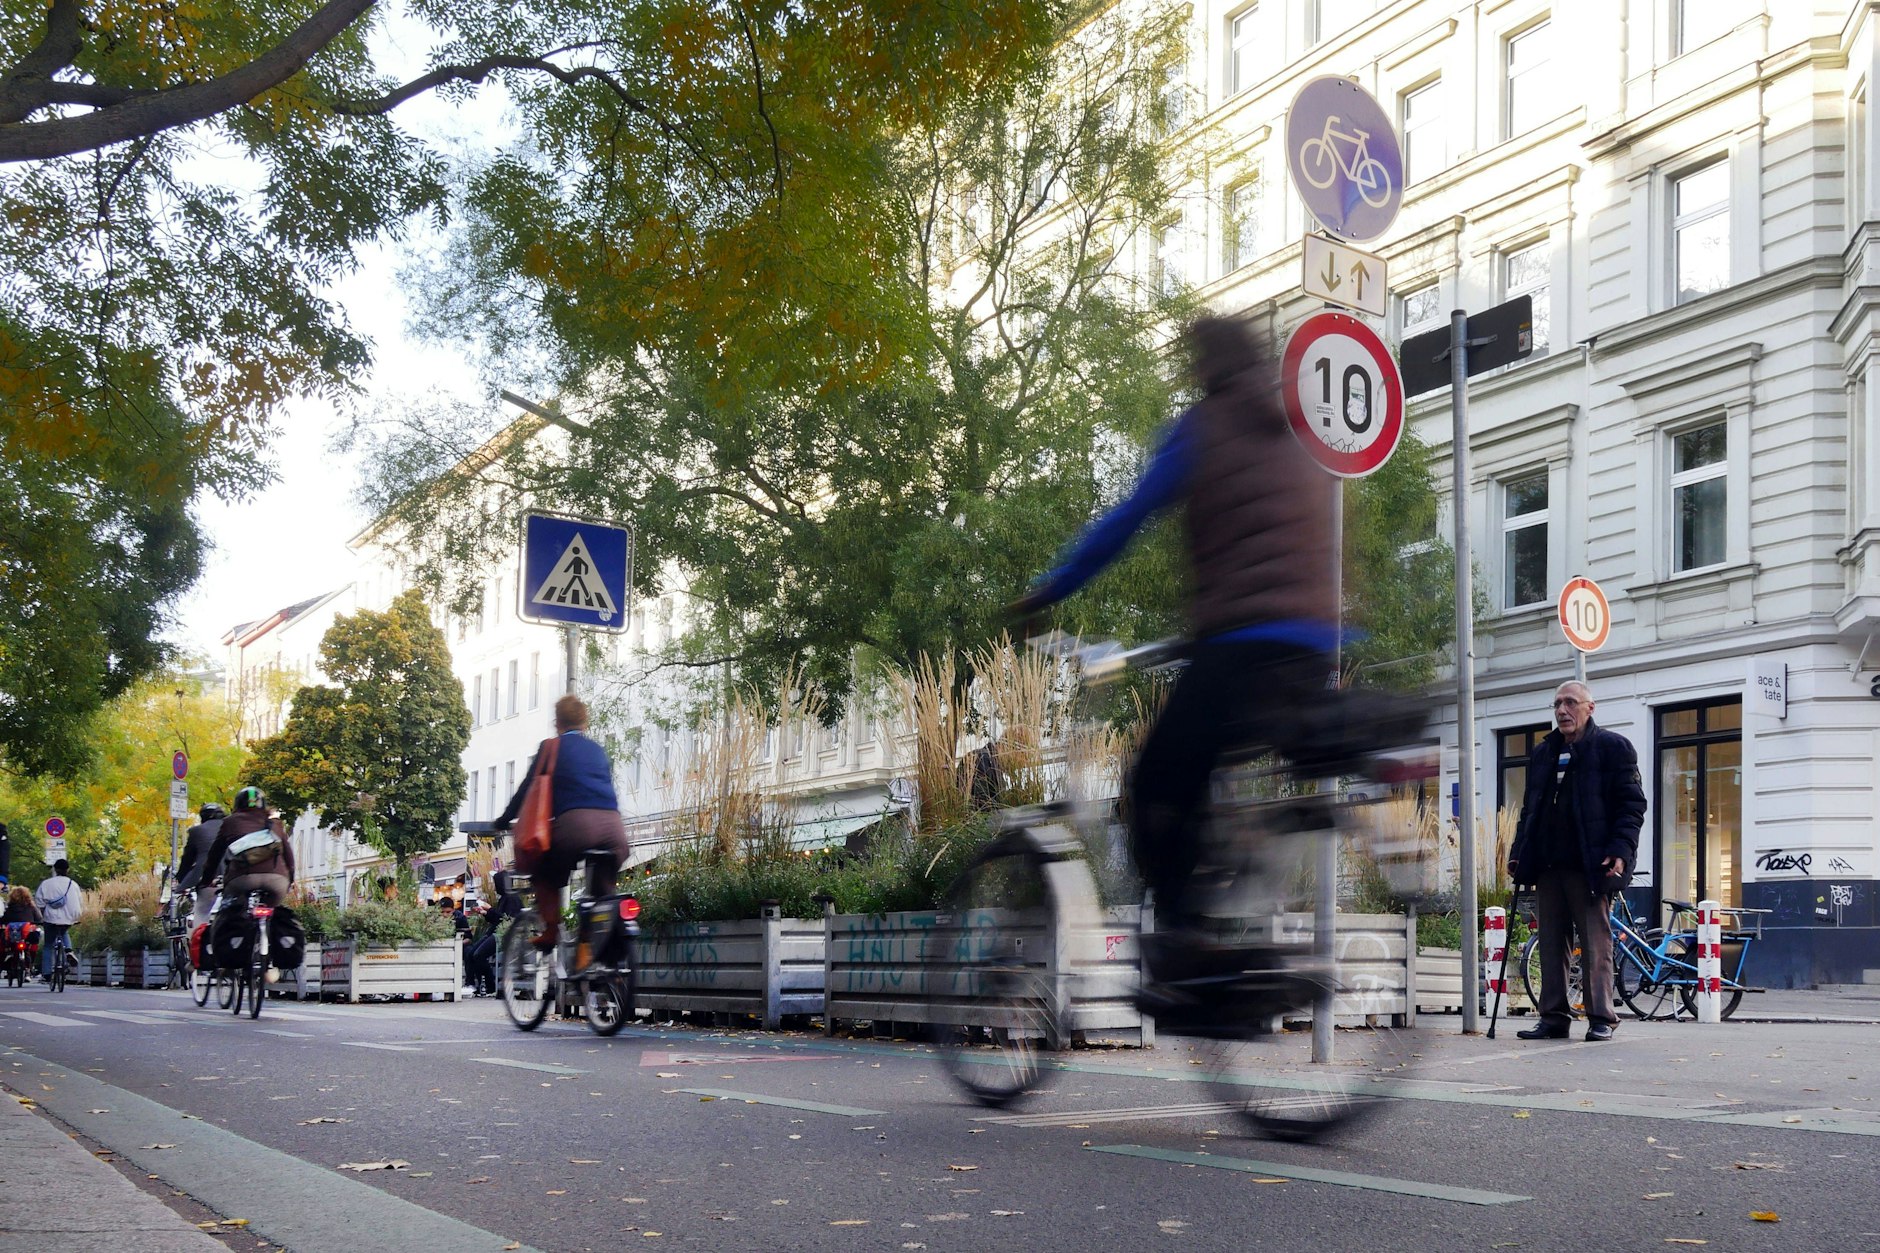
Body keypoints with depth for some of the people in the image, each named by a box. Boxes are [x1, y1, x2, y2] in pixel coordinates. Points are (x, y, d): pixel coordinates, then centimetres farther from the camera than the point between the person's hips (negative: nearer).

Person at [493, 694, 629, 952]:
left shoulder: (551, 748, 14)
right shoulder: (599, 750, 25)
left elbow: (528, 789, 16)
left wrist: (503, 821, 29)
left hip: (575, 824, -4)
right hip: (614, 827, 4)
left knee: (546, 876, 21)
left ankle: (551, 929, 4)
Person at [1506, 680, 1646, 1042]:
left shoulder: (1612, 747, 1)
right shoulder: (1542, 753, 18)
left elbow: (1632, 804, -4)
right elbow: (1530, 808, 22)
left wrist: (1620, 851, -15)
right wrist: (1518, 853, 12)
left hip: (1589, 865, -6)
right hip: (1547, 864, 6)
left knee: (1596, 943, -2)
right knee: (1550, 944, 7)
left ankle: (1602, 1018, 3)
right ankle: (1554, 1018, 12)